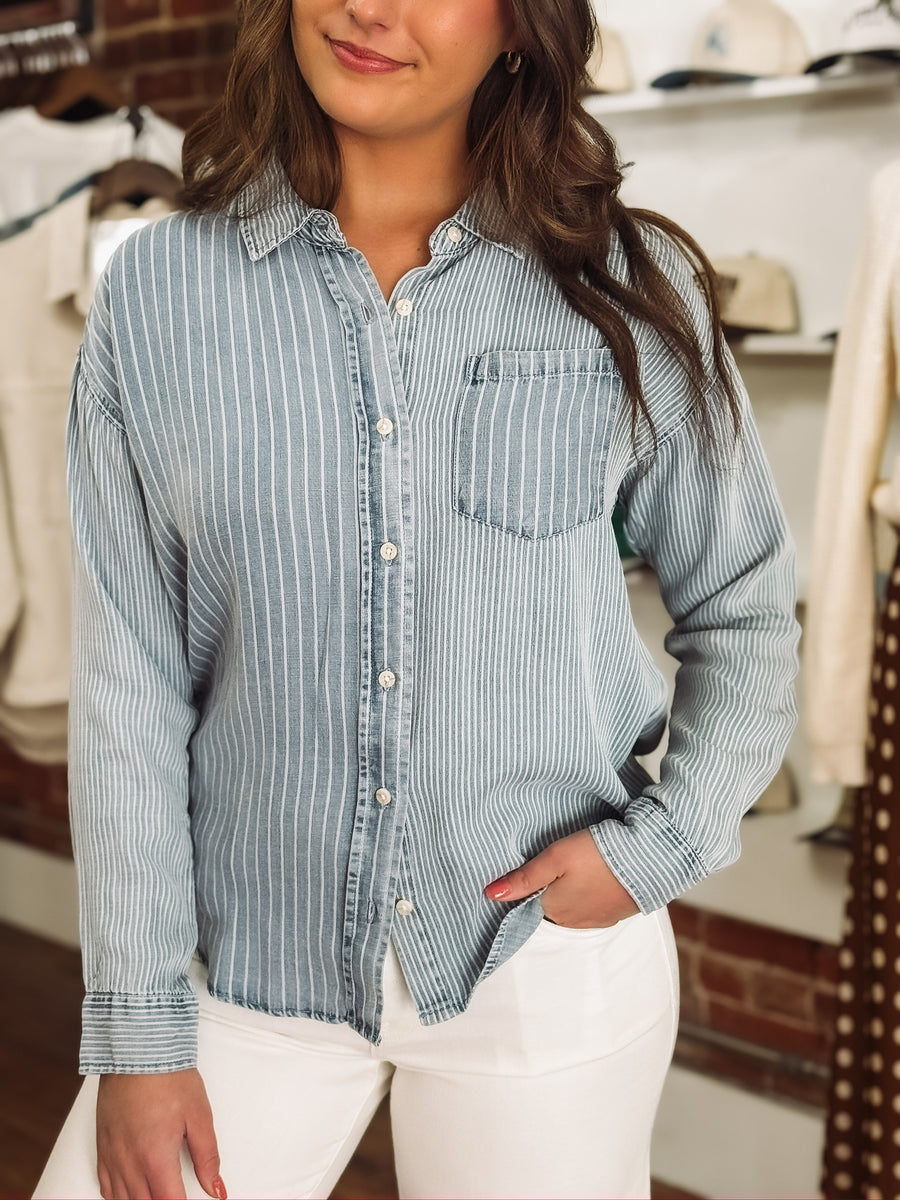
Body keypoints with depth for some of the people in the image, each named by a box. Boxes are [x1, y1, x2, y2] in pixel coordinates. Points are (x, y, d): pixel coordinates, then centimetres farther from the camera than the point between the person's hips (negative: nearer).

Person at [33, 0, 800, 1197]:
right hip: (248, 959, 1)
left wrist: (662, 841, -7)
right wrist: (138, 1029, -2)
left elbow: (744, 613, 7)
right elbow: (129, 680, -3)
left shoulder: (629, 293, -4)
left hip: (549, 956, 0)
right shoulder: (157, 291, -4)